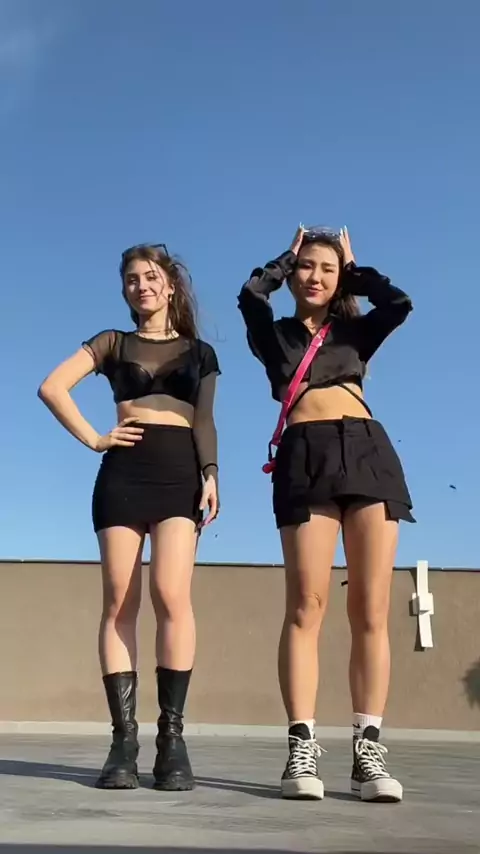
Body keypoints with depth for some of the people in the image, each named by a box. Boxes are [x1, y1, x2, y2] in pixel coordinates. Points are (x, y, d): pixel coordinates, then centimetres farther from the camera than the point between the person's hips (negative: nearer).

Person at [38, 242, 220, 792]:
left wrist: (211, 474, -4)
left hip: (179, 471, -1)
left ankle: (172, 737, -13)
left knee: (171, 594, -18)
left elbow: (205, 422, 12)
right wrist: (93, 439, 0)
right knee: (119, 601, -6)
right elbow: (52, 387, 8)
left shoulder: (199, 352, 18)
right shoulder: (112, 343, 16)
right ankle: (123, 739, -4)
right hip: (123, 472, 1)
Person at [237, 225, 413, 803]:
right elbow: (250, 295, 1)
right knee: (306, 605, -12)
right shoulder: (274, 335, 21)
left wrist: (353, 268, 21)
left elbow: (399, 304, 5)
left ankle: (368, 749, -7)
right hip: (306, 459, -2)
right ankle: (301, 748, -13)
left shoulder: (355, 332, 24)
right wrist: (287, 258, 18)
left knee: (371, 609, -6)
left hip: (368, 453, 2)